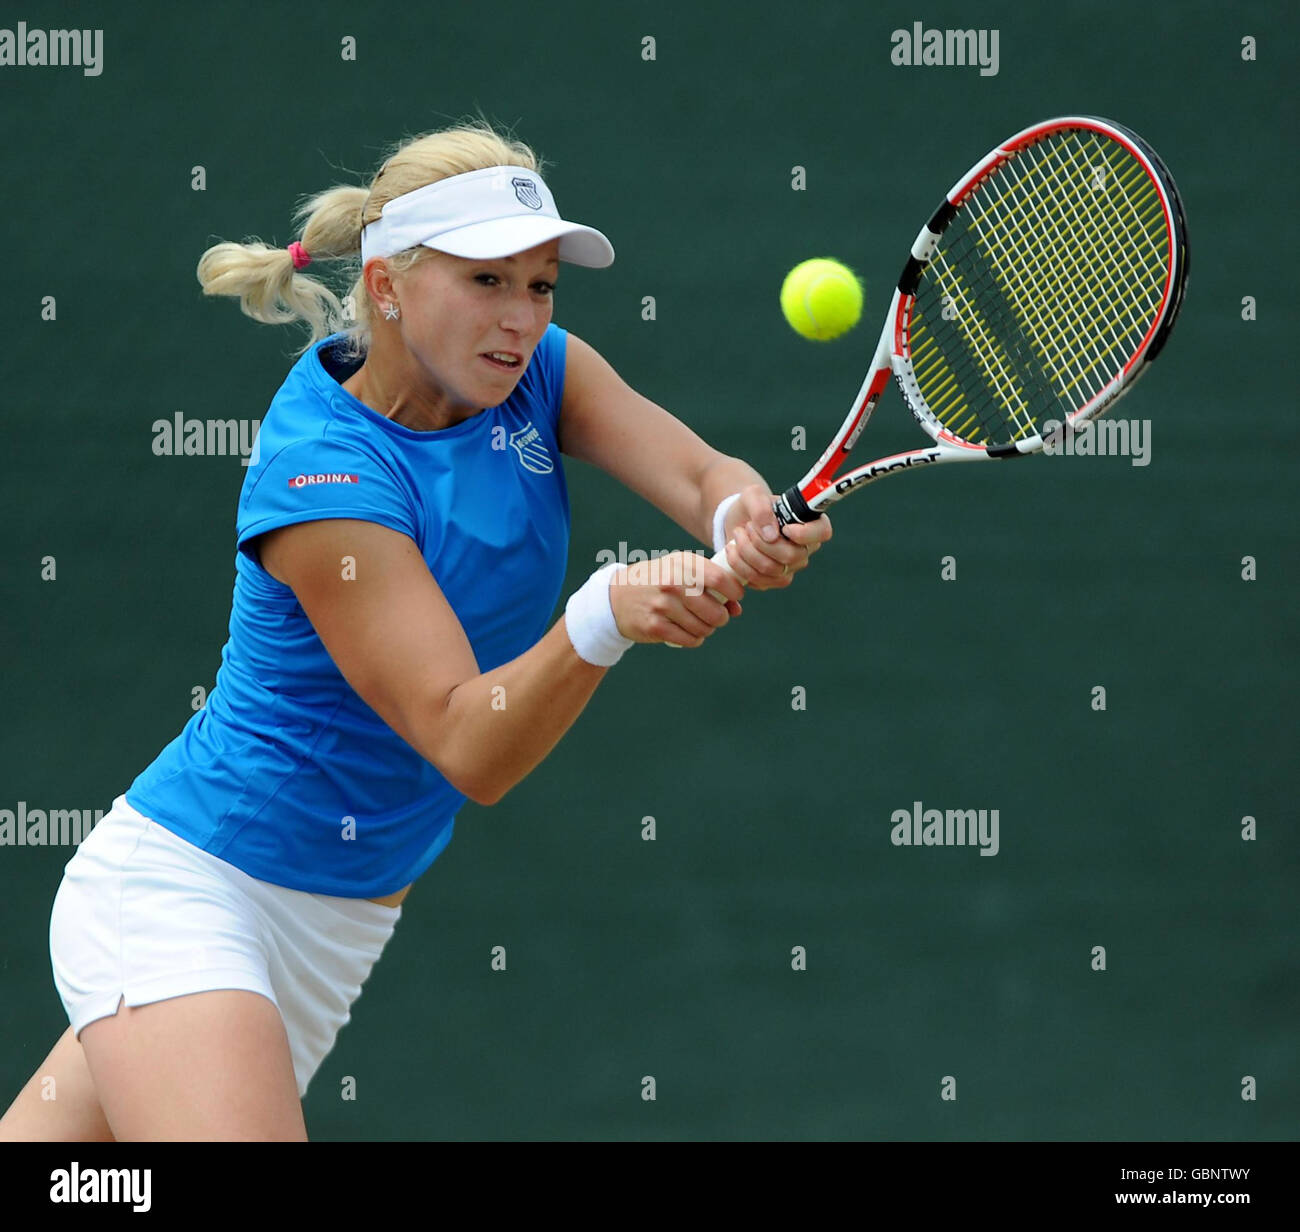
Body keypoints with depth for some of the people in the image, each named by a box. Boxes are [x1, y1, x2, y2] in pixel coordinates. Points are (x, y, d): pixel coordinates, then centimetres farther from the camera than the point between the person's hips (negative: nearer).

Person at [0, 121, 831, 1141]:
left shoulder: (538, 374, -1)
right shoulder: (317, 473, -23)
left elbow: (700, 474, -14)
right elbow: (467, 747, -28)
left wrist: (746, 522, -38)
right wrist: (608, 617, -45)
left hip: (340, 923, 7)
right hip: (184, 893, -7)